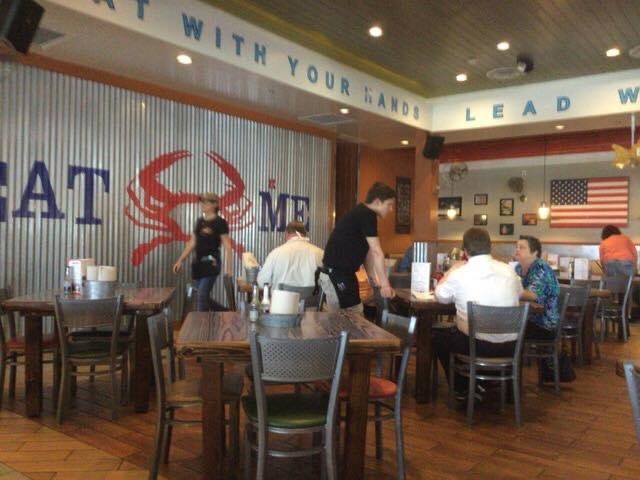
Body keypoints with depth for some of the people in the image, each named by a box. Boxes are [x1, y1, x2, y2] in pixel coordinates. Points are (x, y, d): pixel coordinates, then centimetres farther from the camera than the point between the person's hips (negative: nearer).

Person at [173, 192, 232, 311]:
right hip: (198, 262, 7)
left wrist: (228, 266, -16)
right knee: (203, 296, 11)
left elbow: (227, 246, -10)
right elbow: (192, 243, 18)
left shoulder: (220, 222, -7)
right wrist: (180, 260, 15)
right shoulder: (200, 221, 13)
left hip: (211, 263, -7)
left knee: (202, 295, -12)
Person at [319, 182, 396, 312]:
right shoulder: (367, 215, -15)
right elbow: (376, 251, -18)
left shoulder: (361, 214, 15)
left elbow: (366, 251, 18)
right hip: (337, 274, -10)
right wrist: (385, 284, -17)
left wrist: (374, 279, 16)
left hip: (341, 273, 10)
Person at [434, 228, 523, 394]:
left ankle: (462, 389, 30)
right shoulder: (508, 270, 1)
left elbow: (440, 296, 8)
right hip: (510, 347, 4)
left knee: (439, 339, 27)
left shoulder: (459, 273, -11)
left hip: (477, 345, -4)